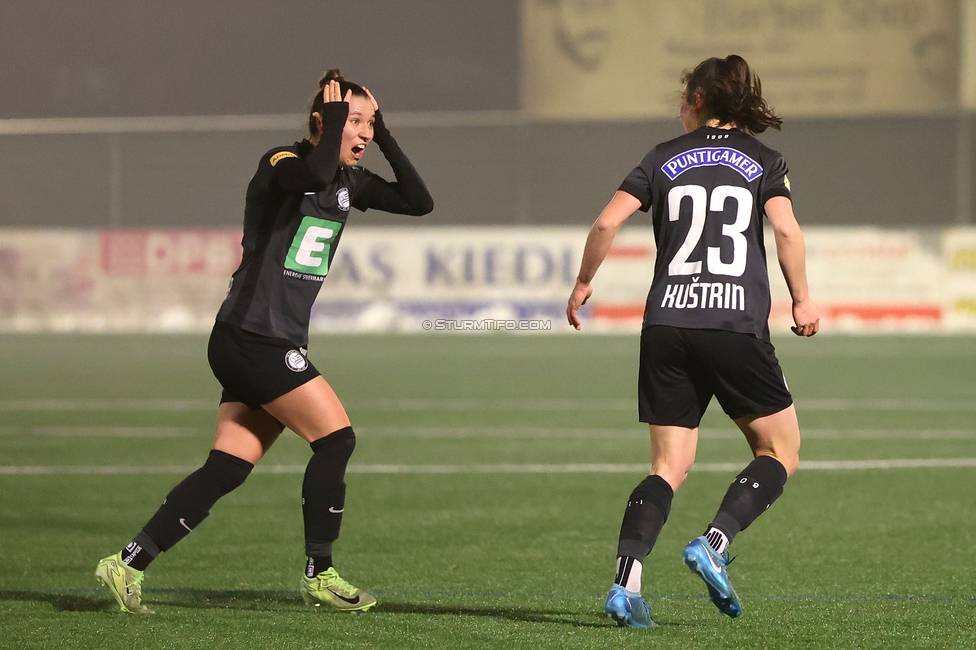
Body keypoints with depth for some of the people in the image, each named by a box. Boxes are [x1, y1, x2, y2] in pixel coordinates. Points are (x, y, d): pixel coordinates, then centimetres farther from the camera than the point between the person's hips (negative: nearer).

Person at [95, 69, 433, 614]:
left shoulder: (349, 180, 14)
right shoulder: (282, 163, -11)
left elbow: (419, 202, 11)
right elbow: (314, 173, -35)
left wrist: (385, 138, 5)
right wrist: (333, 121, -20)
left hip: (279, 344, 9)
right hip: (252, 338, -9)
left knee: (230, 467, 2)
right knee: (336, 439, -10)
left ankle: (128, 563, 3)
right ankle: (320, 575, 0)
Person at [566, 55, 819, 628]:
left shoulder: (665, 158, 12)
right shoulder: (764, 160, 8)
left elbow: (607, 223, 3)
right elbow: (787, 230, -7)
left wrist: (583, 283, 17)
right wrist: (802, 301, 2)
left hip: (666, 324, 3)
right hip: (738, 326, -3)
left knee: (669, 468, 7)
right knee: (781, 451, 12)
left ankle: (626, 582, -14)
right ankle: (714, 544, -11)